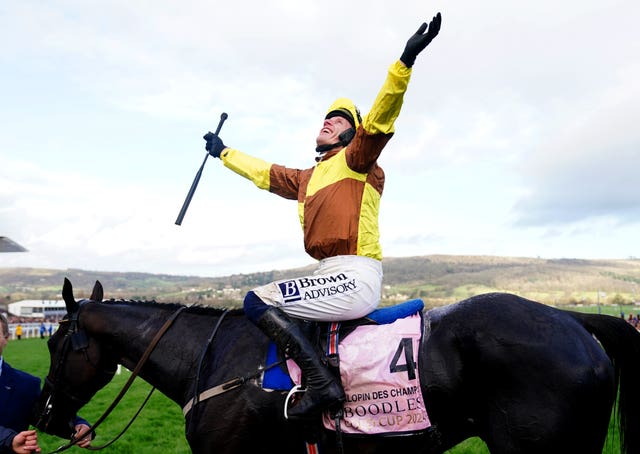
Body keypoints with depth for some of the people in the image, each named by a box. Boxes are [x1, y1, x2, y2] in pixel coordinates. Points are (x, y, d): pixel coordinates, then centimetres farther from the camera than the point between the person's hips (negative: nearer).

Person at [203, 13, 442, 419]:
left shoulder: (357, 161, 1)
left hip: (354, 277, -9)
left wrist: (406, 60, -28)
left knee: (257, 302, -13)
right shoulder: (306, 179, 23)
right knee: (267, 307, 21)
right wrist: (224, 153, 49)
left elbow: (380, 119, -16)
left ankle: (323, 382, -18)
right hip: (337, 278, 9)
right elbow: (263, 172, 37)